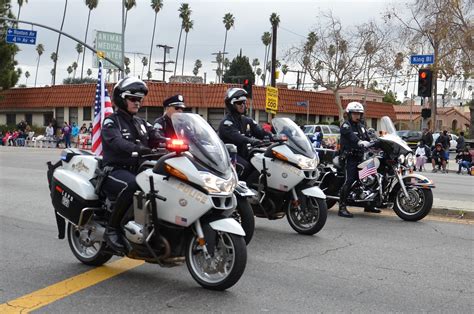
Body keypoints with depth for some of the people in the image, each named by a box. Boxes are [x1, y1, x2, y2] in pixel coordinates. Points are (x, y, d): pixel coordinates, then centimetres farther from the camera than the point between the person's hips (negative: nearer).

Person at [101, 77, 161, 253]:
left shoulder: (141, 123, 22)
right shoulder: (111, 122, 0)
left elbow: (156, 138, 5)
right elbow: (117, 142, -22)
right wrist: (138, 148, -42)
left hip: (138, 170, 6)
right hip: (115, 170, -6)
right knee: (131, 185, -39)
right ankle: (112, 229, -23)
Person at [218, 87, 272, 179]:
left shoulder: (246, 120, 14)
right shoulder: (226, 122, -10)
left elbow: (260, 132, 1)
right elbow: (236, 136, -29)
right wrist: (251, 140, -47)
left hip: (243, 153, 8)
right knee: (245, 166, -31)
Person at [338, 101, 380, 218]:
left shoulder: (361, 126, 21)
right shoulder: (346, 125, -5)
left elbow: (367, 139, 18)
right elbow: (351, 136, -24)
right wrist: (361, 142, -41)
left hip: (360, 157, 8)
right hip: (349, 157, -8)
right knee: (349, 181, -18)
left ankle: (368, 205, 27)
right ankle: (342, 208, -18)